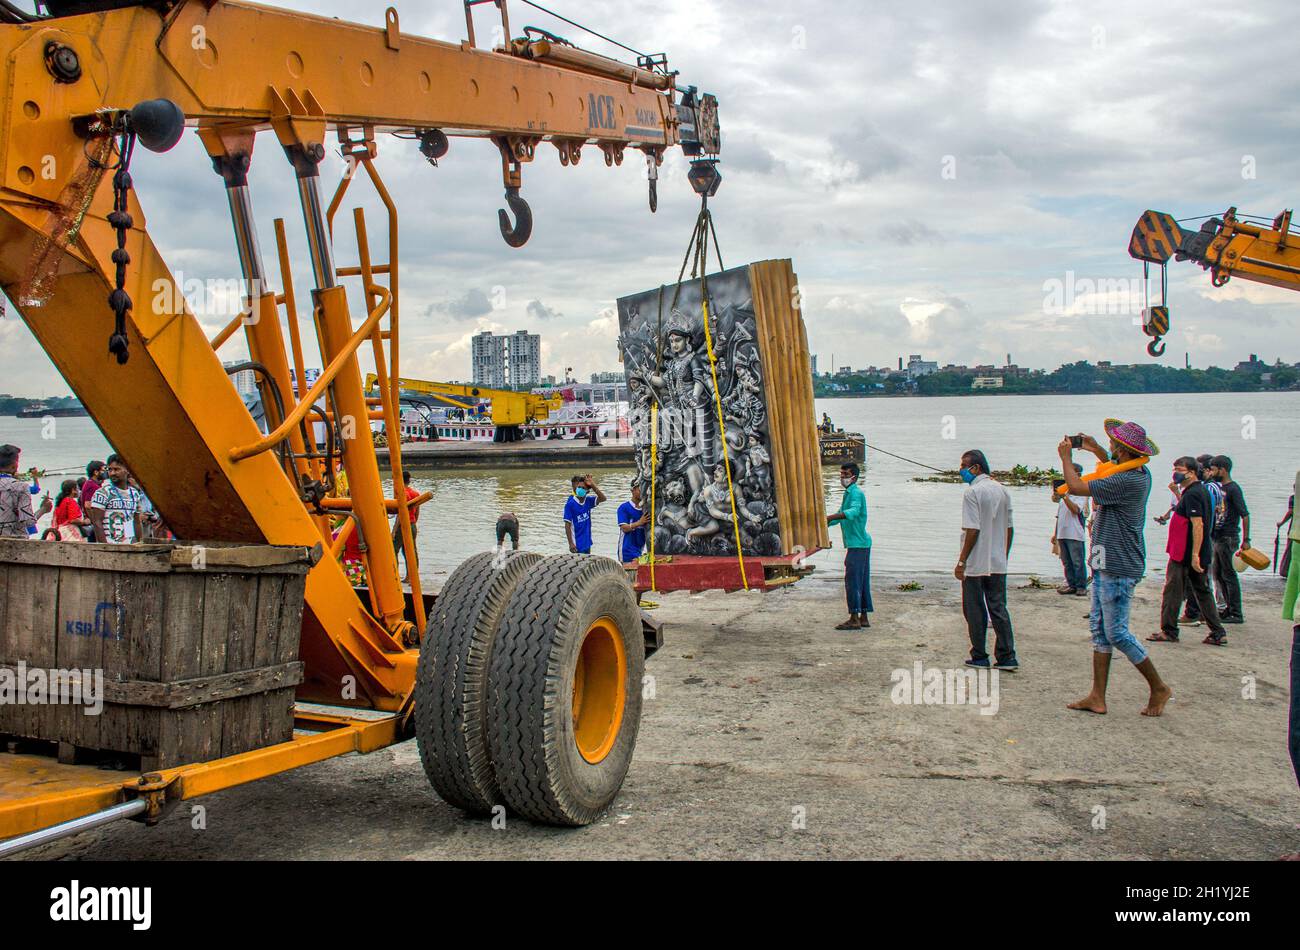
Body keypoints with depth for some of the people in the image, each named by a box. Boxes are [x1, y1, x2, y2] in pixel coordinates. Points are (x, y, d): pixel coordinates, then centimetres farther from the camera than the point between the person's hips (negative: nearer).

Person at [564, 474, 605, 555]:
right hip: (577, 544, -6)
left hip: (587, 543, 6)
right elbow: (567, 525, -14)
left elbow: (602, 498, -7)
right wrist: (571, 543, -17)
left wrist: (592, 485, -17)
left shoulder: (588, 501, 1)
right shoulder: (570, 504, -15)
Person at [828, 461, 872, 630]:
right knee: (862, 581, 11)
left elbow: (854, 512, -32)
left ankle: (854, 619, -8)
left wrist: (829, 518, -39)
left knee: (852, 580, -9)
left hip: (857, 544, -10)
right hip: (862, 543, 10)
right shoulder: (848, 493, 20)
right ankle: (864, 618, 15)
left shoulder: (856, 492, -13)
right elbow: (842, 514, 32)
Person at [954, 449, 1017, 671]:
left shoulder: (972, 492, -13)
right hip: (998, 563, 6)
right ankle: (1007, 657, 5)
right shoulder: (1002, 491, 9)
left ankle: (979, 657, 10)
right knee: (998, 609, 9)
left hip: (976, 564, -6)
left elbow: (973, 530, -17)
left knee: (975, 611, 4)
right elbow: (1009, 528, 12)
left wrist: (961, 561, -13)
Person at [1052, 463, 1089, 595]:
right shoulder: (1064, 489, 18)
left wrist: (1064, 496, -23)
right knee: (1066, 562, 8)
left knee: (1078, 562, -5)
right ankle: (1071, 585, 14)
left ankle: (1081, 586, 0)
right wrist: (1055, 532, 21)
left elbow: (1076, 509, -18)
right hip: (1062, 533, 7)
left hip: (1075, 534, -7)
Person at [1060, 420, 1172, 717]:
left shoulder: (1128, 481, -24)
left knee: (1116, 633, -2)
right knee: (1100, 630, 11)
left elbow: (1076, 487, -23)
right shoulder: (1141, 472, 7)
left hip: (1118, 569, -10)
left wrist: (1066, 456, -7)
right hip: (1106, 565, 10)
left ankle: (1159, 687, 14)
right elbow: (1117, 467, 33)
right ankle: (1097, 698, 15)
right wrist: (1096, 449, 20)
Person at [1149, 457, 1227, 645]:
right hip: (1201, 554, 9)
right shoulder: (1202, 490, 12)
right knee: (1203, 592, 13)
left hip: (1185, 554, -9)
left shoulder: (1192, 494, -18)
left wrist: (1194, 555, -26)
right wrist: (1177, 492, 18)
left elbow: (1198, 524, -24)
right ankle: (1218, 633, 12)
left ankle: (1168, 631, 7)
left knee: (1173, 591, 1)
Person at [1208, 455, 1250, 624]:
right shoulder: (1219, 488, 14)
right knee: (1219, 574, 13)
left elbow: (1245, 515, -17)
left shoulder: (1233, 489, -13)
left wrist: (1246, 539, -20)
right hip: (1218, 538, 9)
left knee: (1229, 575, -6)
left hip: (1228, 538, -9)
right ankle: (1229, 608, 21)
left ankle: (1236, 614, -1)